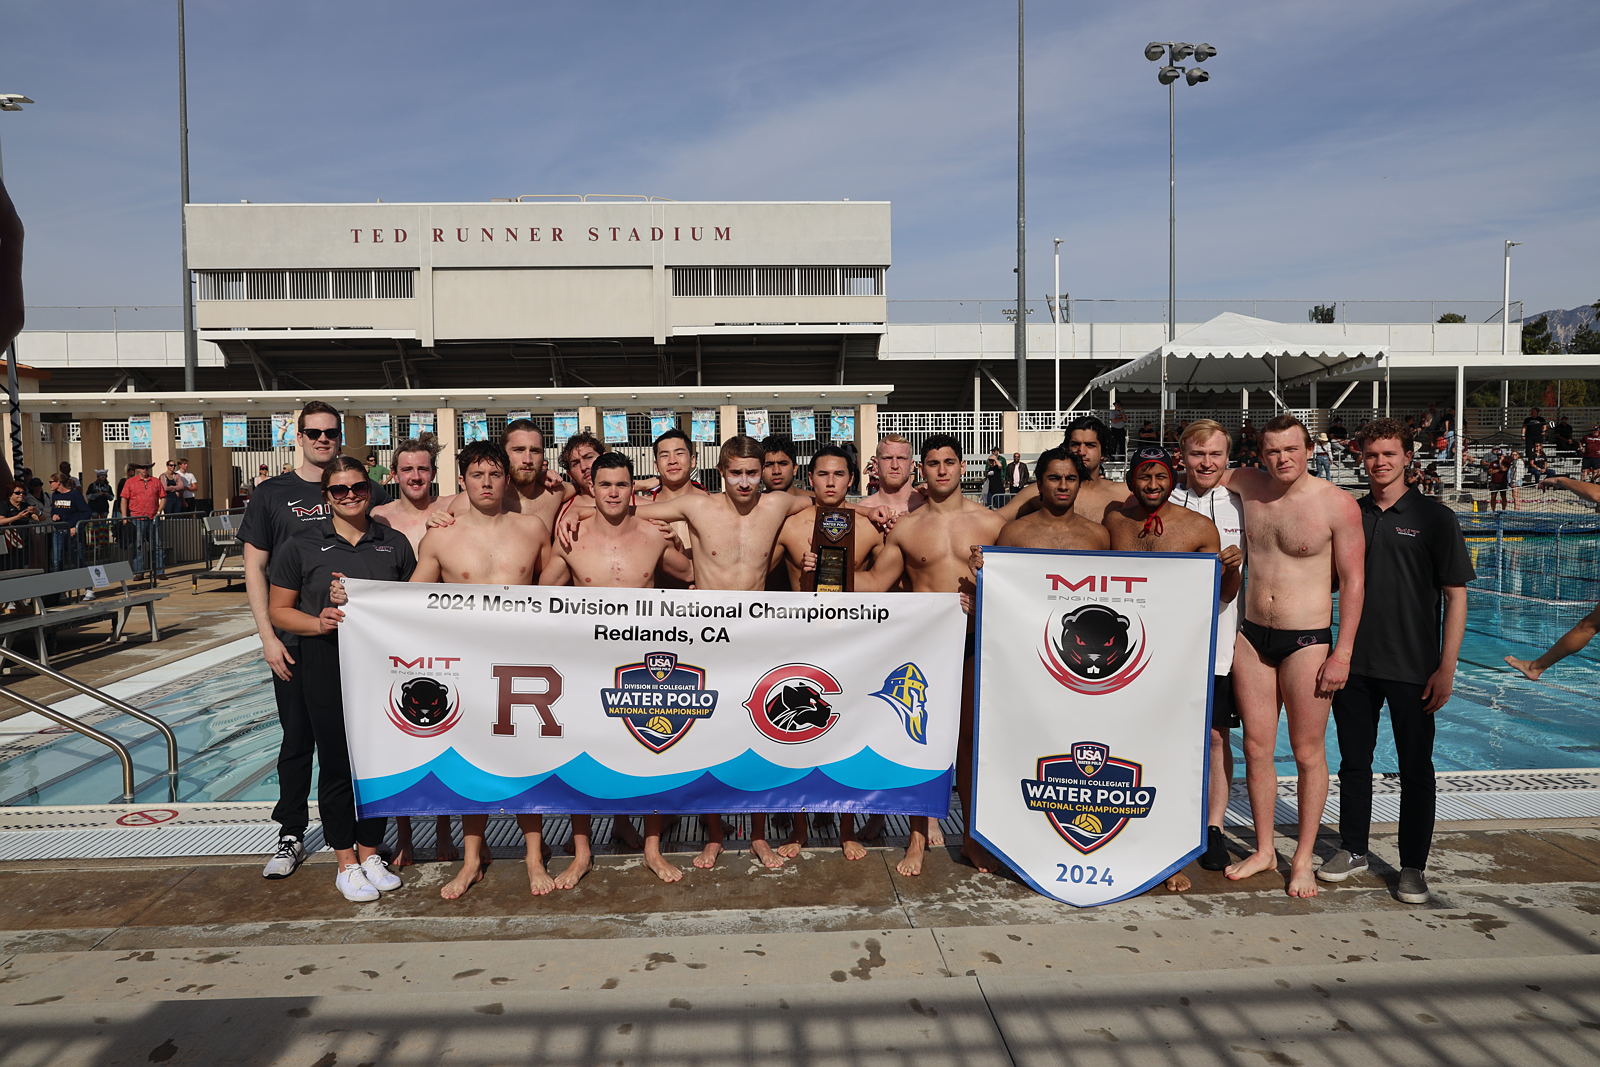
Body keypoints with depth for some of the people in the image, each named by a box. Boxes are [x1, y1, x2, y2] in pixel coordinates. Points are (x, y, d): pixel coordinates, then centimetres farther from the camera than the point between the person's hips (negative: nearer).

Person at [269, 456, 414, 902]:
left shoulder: (394, 543, 9)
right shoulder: (302, 544, 2)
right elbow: (278, 610, 2)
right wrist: (319, 622, -15)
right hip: (326, 667, -2)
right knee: (336, 765, 3)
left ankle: (370, 854, 25)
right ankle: (346, 864, 17)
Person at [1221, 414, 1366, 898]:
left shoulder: (1337, 503, -9)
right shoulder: (1247, 485, 3)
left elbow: (1353, 582, -7)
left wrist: (1342, 653, -11)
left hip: (1307, 640, -4)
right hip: (1251, 636, 4)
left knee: (1308, 754, 4)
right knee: (1256, 749, 10)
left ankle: (1303, 859, 18)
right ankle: (1263, 849, 24)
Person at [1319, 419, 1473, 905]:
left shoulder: (1434, 517, -4)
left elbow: (1456, 596, -5)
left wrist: (1446, 668, -10)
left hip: (1412, 666, -3)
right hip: (1354, 662, 3)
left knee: (1415, 768, 6)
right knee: (1354, 760, 12)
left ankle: (1413, 866, 19)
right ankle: (1353, 850, 26)